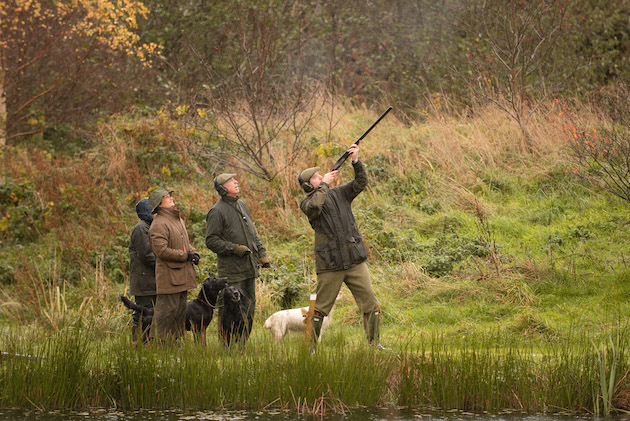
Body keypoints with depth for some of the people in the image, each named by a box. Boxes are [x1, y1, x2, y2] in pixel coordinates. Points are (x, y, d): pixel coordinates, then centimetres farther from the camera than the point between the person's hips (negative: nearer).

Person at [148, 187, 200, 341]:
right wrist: (185, 255, -17)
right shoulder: (159, 225, -14)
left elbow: (186, 242, 27)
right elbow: (161, 250, -22)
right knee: (166, 312, -8)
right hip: (168, 276, -9)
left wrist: (194, 253, 5)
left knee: (180, 311, 14)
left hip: (182, 276, 9)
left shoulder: (178, 220, 17)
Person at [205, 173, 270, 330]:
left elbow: (253, 233, 23)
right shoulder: (217, 211, -11)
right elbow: (211, 241, -14)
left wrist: (261, 253, 14)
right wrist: (235, 248, -20)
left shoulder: (241, 205, 14)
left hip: (249, 268, 8)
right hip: (231, 269, -8)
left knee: (249, 305, 12)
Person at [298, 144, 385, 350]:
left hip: (355, 261, 3)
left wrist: (356, 162, -17)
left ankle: (375, 344, 9)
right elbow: (314, 207, -25)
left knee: (371, 305, -1)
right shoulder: (307, 203, -2)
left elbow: (360, 183, -2)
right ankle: (310, 347, 15)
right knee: (319, 309, 4)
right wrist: (325, 184, -15)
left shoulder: (339, 194, 9)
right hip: (330, 266, -3)